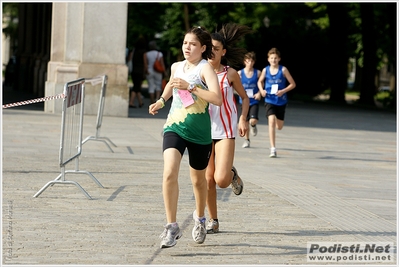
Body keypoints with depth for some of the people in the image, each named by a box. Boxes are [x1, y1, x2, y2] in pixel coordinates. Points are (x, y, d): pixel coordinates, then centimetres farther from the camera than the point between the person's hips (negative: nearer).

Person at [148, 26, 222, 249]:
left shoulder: (205, 68, -9)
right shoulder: (176, 67, 7)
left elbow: (217, 98, -24)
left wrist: (190, 87, -25)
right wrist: (162, 100, 17)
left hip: (199, 132, -3)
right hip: (174, 127, 3)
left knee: (198, 179, 15)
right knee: (169, 173, -19)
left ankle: (200, 218, 43)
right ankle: (172, 226, -13)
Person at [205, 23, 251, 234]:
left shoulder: (230, 74, -1)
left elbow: (244, 97, 9)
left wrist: (242, 119, -6)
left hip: (225, 131, -2)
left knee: (221, 180, -15)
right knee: (208, 179, 3)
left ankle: (233, 175, 22)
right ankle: (213, 221, 18)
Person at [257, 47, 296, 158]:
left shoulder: (283, 70, -6)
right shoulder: (265, 70, -1)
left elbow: (293, 84, -2)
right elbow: (260, 81, 17)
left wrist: (283, 91, -16)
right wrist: (262, 90, -3)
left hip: (281, 101, 0)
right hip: (269, 100, 0)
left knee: (279, 127, 10)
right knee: (271, 121, -20)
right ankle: (273, 149, -17)